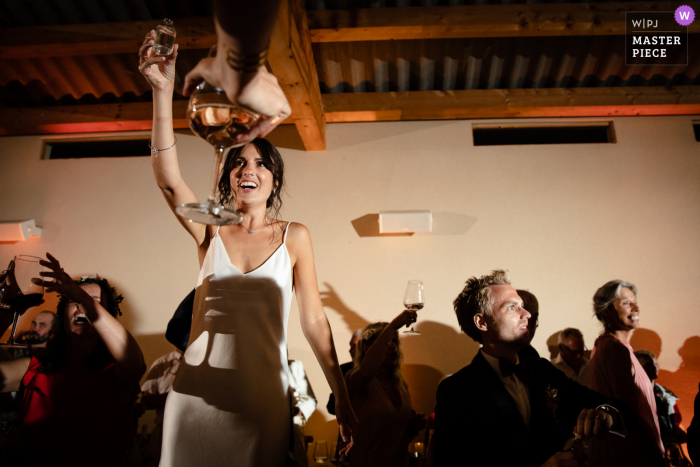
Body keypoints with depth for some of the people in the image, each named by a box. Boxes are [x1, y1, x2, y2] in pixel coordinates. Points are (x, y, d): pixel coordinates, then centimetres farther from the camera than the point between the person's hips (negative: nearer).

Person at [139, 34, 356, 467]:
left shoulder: (294, 237, 0)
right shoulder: (212, 231, 3)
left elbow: (314, 321, -1)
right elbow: (168, 178, -13)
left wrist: (342, 397, -2)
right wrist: (163, 90, -22)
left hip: (262, 397, -1)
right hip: (196, 391, 1)